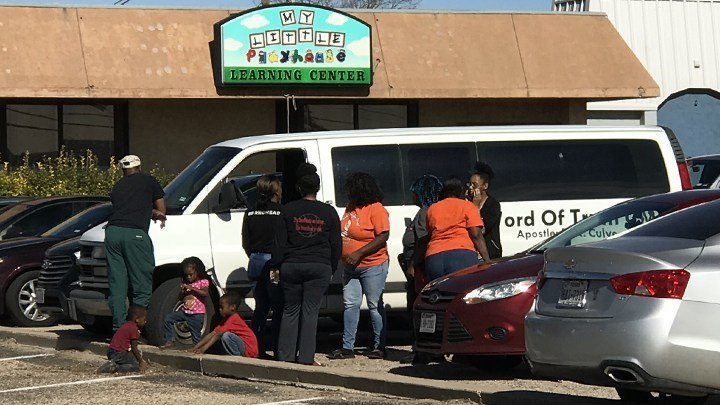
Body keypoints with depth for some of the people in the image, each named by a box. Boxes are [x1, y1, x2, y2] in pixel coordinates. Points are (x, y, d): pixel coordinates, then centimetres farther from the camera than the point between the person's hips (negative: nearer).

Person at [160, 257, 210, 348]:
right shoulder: (186, 283, 14)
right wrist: (182, 291, -6)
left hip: (197, 314, -6)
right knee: (168, 319, -6)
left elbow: (206, 293, -22)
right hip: (185, 311, 6)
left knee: (196, 336, -3)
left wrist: (192, 288, -24)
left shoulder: (203, 282, -3)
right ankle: (169, 341, -3)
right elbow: (181, 298, 16)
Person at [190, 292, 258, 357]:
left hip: (249, 351, -9)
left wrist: (203, 349, -31)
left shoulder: (234, 319, -18)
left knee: (226, 336, -29)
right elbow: (212, 334, 5)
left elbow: (218, 334, -25)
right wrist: (195, 348, -2)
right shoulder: (226, 319, 11)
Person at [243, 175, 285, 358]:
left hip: (256, 262, 6)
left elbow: (246, 243, 9)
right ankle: (277, 349, -2)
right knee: (279, 308, 1)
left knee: (260, 306, 16)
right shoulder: (281, 212, -11)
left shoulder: (251, 213, 5)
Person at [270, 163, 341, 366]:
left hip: (291, 265, 1)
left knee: (290, 311, 10)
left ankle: (286, 355, 8)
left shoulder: (288, 210, 1)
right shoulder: (328, 212, 2)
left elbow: (280, 241, 1)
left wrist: (275, 266, 6)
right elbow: (336, 244, 4)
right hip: (319, 267, 0)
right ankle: (306, 357, 0)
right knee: (310, 312, 2)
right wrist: (332, 268, 13)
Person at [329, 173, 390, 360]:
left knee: (374, 306, 0)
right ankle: (347, 347, 6)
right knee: (350, 305, 4)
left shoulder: (376, 209, -14)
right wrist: (346, 256, 10)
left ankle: (379, 347, 7)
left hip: (372, 266, -8)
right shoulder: (351, 207, 12)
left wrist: (359, 253, -23)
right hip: (350, 267, 8)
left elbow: (383, 236, -20)